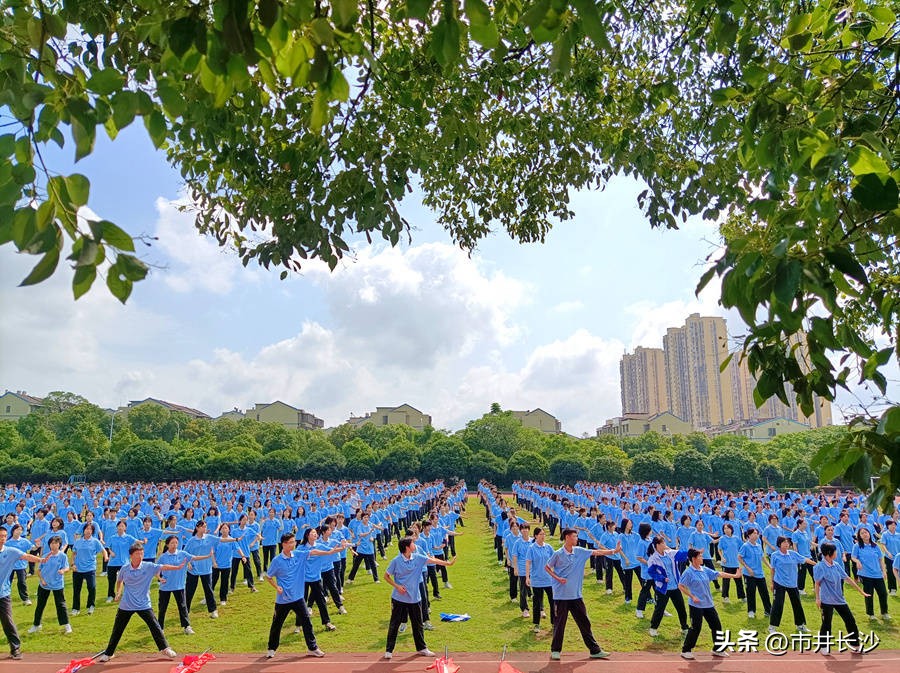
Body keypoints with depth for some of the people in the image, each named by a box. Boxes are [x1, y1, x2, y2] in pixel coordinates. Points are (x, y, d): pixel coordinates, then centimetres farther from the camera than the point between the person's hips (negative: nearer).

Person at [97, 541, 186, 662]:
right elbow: (119, 580, 17)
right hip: (126, 605, 2)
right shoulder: (124, 569, -5)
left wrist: (178, 567, -37)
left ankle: (165, 648, 11)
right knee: (117, 630, 13)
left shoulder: (148, 566, -12)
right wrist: (118, 593, 12)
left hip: (144, 605, -1)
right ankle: (108, 653, 33)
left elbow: (163, 567, -24)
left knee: (155, 626, -3)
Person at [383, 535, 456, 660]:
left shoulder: (418, 558, -3)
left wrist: (448, 563, -9)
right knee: (394, 624, 5)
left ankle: (421, 648, 28)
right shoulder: (396, 561, -14)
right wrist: (397, 586, -15)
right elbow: (386, 576, -4)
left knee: (417, 624, 13)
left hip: (414, 598, 4)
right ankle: (389, 650, 19)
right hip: (399, 598, -4)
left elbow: (433, 560, -3)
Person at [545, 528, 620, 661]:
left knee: (584, 622, 9)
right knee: (560, 623, 4)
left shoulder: (579, 551, 3)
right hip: (561, 595, -5)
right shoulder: (558, 554, -11)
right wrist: (557, 578, -13)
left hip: (576, 595, 5)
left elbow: (597, 552, 5)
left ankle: (595, 650, 16)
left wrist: (614, 551, -1)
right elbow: (547, 567, 0)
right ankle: (555, 650, 19)